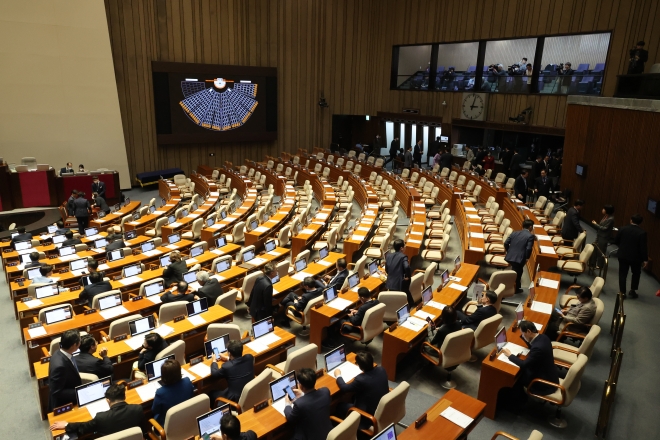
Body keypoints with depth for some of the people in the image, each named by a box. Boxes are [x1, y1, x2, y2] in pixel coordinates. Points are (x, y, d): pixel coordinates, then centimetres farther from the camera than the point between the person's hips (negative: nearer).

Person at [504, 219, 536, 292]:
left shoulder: (514, 233, 10)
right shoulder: (530, 236, -6)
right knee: (518, 273, 15)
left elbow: (506, 243, 5)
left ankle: (515, 287, 40)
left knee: (515, 272, 26)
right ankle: (516, 289, 31)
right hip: (519, 258, -6)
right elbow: (529, 248, -16)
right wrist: (527, 258, -1)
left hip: (510, 257, 6)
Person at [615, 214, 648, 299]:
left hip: (623, 255, 2)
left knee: (622, 274, 10)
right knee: (636, 273, 20)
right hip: (635, 257, -2)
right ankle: (632, 291, 21)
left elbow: (616, 241, 1)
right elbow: (643, 247, -16)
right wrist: (645, 259, -8)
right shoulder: (642, 232, -16)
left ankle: (622, 292, 12)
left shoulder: (623, 229, -8)